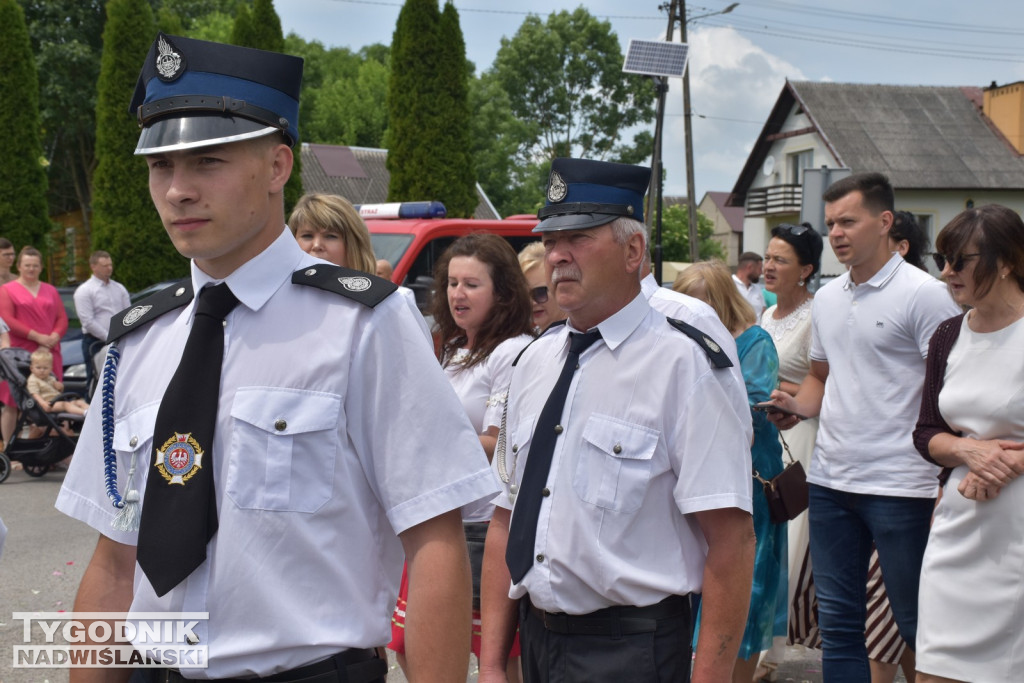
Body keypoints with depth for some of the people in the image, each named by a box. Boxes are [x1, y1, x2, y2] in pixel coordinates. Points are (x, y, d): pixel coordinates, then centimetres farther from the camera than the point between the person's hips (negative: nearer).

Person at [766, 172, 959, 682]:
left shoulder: (923, 294, -9)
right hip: (829, 481, 7)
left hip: (899, 486, -7)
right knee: (837, 621, 14)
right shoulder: (826, 298, 12)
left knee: (917, 623, 4)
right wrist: (797, 405, 1)